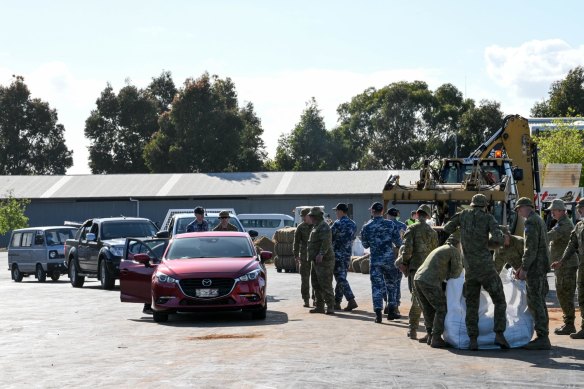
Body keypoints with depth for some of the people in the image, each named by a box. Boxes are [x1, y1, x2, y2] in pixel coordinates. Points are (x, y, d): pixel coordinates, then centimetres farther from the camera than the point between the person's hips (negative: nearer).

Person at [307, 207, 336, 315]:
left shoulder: (323, 226, -13)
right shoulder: (316, 226, 20)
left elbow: (326, 242, -25)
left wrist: (321, 254, -34)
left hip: (324, 261, -11)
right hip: (316, 261, 11)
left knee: (325, 284, -11)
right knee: (316, 284, 13)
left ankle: (330, 307, -10)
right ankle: (320, 306, 19)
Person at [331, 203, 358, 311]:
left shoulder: (338, 224, -14)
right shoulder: (353, 224, 8)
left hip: (337, 254, -7)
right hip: (347, 254, 7)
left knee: (341, 278, -8)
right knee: (341, 278, 13)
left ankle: (351, 300, -19)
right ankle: (337, 302, 17)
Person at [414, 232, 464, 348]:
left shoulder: (441, 249, 30)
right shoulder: (454, 251, 3)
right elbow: (456, 272, 2)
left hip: (418, 278, 9)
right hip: (430, 282, -9)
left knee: (429, 310, 19)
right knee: (442, 309, 0)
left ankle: (431, 336, 23)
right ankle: (436, 339, -3)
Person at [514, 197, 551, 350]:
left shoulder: (531, 222, -13)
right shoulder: (539, 220, 19)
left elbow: (531, 248, -20)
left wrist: (524, 268, -17)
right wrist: (523, 267, 20)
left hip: (535, 268, -10)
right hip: (542, 267, 10)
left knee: (535, 302, -9)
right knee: (539, 302, 13)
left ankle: (542, 338, -10)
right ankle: (543, 336, 17)